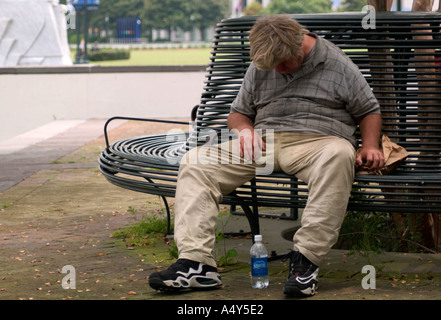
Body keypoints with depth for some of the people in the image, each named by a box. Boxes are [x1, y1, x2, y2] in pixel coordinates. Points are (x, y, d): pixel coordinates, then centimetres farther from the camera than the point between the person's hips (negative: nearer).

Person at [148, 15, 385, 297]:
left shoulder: (337, 65, 5)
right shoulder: (260, 68, 17)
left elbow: (370, 111, 12)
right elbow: (238, 113, 26)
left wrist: (370, 147, -7)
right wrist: (246, 130, 2)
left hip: (317, 141, -4)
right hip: (265, 142, 4)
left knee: (339, 155, -42)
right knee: (195, 162, -16)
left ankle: (306, 258, -41)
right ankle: (196, 263, -28)